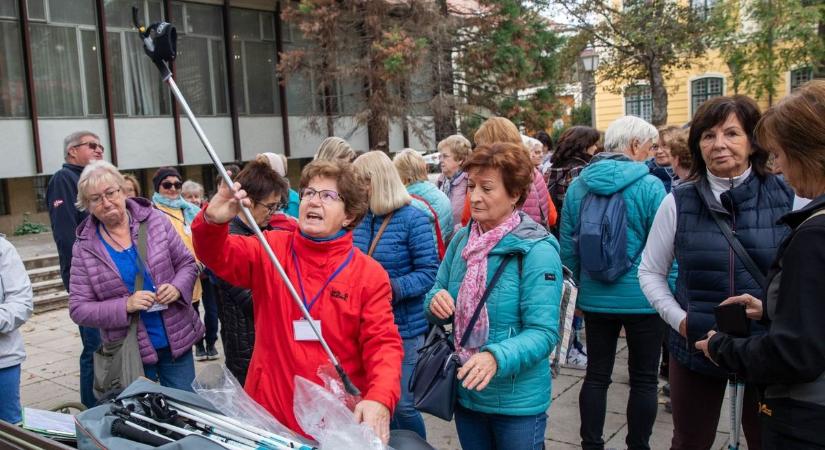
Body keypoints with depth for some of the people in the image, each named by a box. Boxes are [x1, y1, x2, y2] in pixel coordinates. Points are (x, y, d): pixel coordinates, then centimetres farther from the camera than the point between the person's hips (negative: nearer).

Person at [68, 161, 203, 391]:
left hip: (177, 340, 1)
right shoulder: (85, 247, -4)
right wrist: (125, 305, -19)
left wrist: (177, 288, -17)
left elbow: (187, 263, 5)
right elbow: (78, 309, -4)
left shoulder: (154, 219, -3)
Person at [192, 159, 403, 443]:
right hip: (268, 413, 2)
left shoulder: (370, 275, -6)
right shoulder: (271, 249, 0)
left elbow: (383, 343, -11)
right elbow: (218, 256, -12)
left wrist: (379, 400, -29)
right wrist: (212, 222, -35)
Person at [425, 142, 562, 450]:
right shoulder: (462, 240, 0)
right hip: (465, 392, 5)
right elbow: (437, 307, 7)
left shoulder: (537, 251, -17)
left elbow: (543, 332, -21)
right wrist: (436, 301, -17)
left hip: (517, 401, -5)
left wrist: (496, 357, -38)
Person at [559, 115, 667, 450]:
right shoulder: (649, 186, -13)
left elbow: (568, 247, 4)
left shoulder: (578, 185, 0)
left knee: (596, 376, 14)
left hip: (595, 298, 4)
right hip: (642, 298, -4)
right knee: (644, 380, 11)